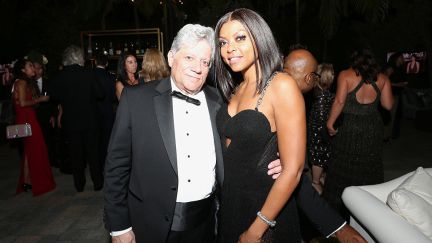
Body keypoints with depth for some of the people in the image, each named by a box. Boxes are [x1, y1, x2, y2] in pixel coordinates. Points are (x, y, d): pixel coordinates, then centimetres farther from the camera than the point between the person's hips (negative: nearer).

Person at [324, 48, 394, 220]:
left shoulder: (345, 75, -4)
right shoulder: (382, 78, 5)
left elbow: (340, 101, -13)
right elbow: (388, 105, 5)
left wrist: (330, 122, -6)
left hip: (349, 127, -3)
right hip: (373, 128, 3)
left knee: (344, 166, 7)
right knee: (369, 165, 15)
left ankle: (336, 205, 17)